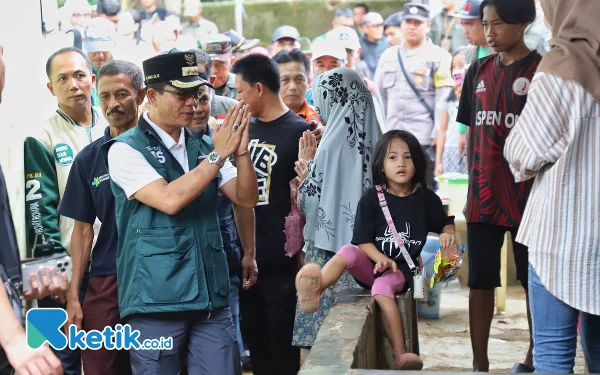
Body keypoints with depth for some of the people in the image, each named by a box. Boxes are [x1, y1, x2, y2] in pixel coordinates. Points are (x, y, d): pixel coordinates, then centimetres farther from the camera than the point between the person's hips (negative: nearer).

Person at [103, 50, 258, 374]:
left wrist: (241, 152, -9)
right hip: (156, 301, -4)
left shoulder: (202, 147, 11)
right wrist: (219, 154, -15)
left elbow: (246, 199, 7)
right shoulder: (125, 149, -5)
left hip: (212, 298, 5)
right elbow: (169, 200, -18)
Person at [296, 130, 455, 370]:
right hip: (371, 263, 1)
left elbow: (445, 223, 17)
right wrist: (382, 259, -22)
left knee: (382, 287, -34)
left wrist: (448, 232, -8)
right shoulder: (371, 198, -2)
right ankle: (315, 289, -62)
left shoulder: (426, 198, 2)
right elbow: (363, 241, -4)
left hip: (402, 269, -1)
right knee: (348, 252, -32)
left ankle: (400, 355, -41)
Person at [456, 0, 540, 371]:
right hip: (484, 195, 4)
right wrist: (471, 190, 9)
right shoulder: (479, 71, 7)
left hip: (527, 194, -4)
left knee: (535, 282, 9)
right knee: (481, 281, 5)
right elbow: (473, 133, 12)